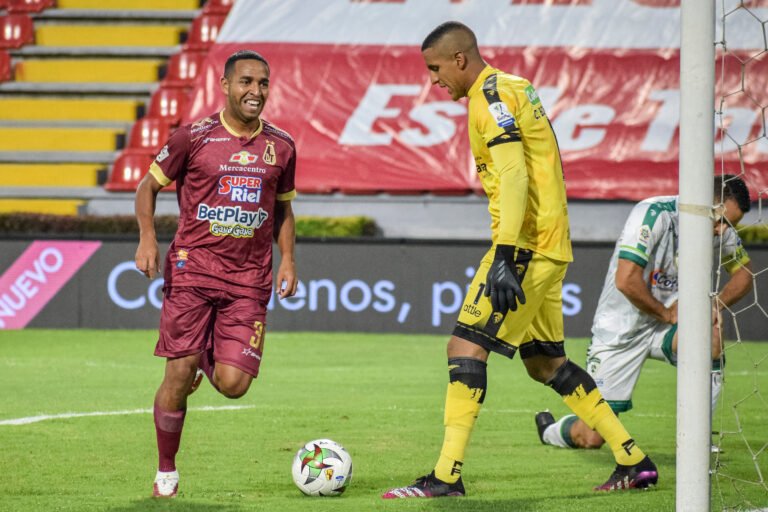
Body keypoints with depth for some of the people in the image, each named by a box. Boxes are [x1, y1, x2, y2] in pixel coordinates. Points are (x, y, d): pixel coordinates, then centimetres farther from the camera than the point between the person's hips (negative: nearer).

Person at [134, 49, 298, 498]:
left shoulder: (281, 146, 8)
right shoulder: (194, 137, -1)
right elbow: (149, 186, 8)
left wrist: (288, 260, 9)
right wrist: (147, 238, -6)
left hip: (249, 277, 2)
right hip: (193, 267, -2)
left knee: (233, 385, -10)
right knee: (179, 376, -8)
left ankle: (209, 357, 28)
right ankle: (167, 472, 11)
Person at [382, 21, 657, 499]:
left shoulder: (493, 94, -11)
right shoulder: (514, 87, 18)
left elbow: (514, 176, -22)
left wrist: (504, 257, -28)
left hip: (527, 244, -10)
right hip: (550, 245, 10)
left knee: (466, 347, -12)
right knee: (544, 360, 16)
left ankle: (447, 477, -16)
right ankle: (634, 460, 18)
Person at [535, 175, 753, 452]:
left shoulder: (720, 229, -6)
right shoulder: (653, 214, -27)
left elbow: (744, 271, 10)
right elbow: (626, 281, -33)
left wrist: (717, 305, -10)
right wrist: (667, 314, -18)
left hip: (664, 325, 5)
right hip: (619, 330, -5)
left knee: (710, 337, -32)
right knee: (592, 437, -3)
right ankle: (549, 430, 35)